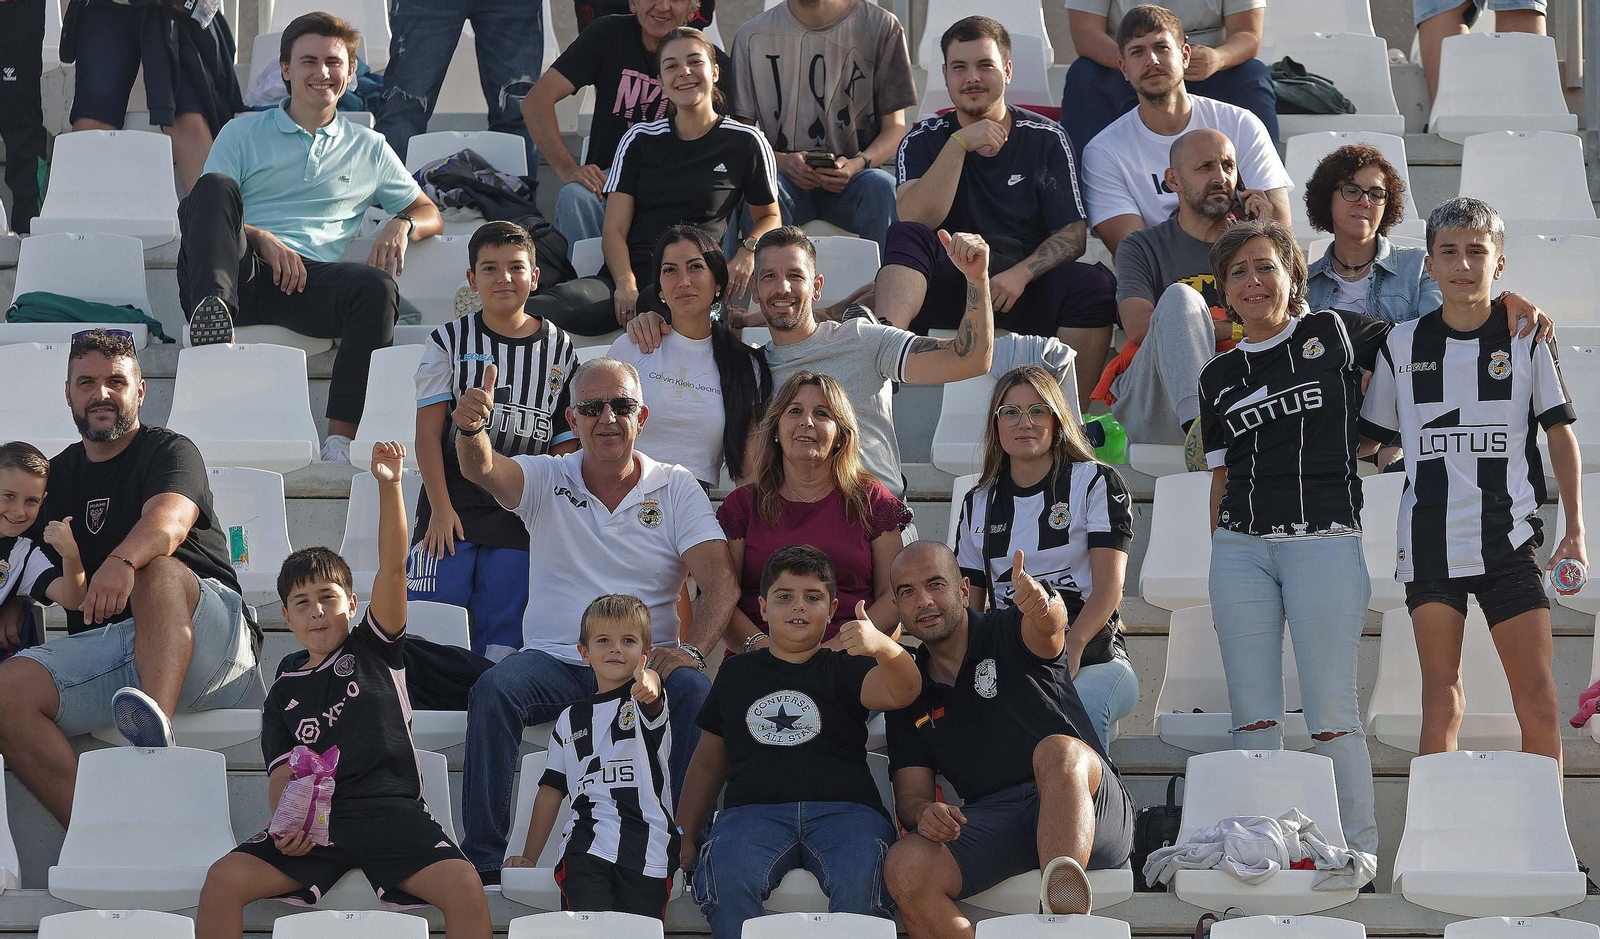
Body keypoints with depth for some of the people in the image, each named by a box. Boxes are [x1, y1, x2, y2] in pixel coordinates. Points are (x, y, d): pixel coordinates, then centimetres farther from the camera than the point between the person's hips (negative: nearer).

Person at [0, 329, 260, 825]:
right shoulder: (59, 474, 23)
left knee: (157, 568, -37)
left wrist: (123, 561, -41)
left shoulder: (169, 451, 5)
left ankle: (157, 726, -59)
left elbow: (169, 522, -18)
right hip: (101, 647, 4)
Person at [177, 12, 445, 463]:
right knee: (216, 185, -31)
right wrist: (261, 238, -10)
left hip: (306, 281, 1)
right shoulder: (244, 133, 23)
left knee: (377, 287, -32)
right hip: (237, 269, -1)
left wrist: (402, 224, 3)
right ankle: (214, 311, -58)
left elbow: (430, 213, 29)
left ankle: (340, 440, -36)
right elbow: (206, 208, 11)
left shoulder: (369, 148, 28)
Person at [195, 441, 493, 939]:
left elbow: (393, 568, 2)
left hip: (390, 809, -2)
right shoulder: (285, 692, 19)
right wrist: (286, 825, -14)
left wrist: (389, 485, -11)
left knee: (463, 885, -29)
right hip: (314, 821, 2)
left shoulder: (374, 648, 14)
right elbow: (282, 772, 10)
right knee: (223, 879, -22)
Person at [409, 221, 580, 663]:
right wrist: (440, 507, -8)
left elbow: (567, 441, 9)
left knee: (502, 636, -2)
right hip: (453, 503, -1)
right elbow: (429, 430, 0)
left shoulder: (559, 349, 7)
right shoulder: (450, 341, 3)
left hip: (522, 513, 1)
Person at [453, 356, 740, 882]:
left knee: (699, 694, -32)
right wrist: (471, 429, -39)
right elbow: (482, 470, -14)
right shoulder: (546, 480, 8)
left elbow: (721, 582, -5)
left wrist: (691, 651, -24)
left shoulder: (677, 489, 7)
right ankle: (482, 858, -24)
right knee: (492, 692, -29)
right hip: (556, 660, 1)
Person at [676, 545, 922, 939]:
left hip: (843, 807, -1)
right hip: (754, 809, 1)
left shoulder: (844, 668, 18)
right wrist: (684, 837, 17)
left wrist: (884, 647, -27)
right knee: (725, 878, -34)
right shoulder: (737, 673, 26)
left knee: (860, 881, -36)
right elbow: (707, 763, 29)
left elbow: (901, 692, -4)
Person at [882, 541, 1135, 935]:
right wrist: (923, 812, -14)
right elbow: (911, 792, 13)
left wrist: (1041, 603, -47)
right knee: (904, 867, -27)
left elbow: (1049, 624, -20)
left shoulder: (1009, 634, 6)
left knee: (1058, 752, -39)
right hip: (990, 821, 3)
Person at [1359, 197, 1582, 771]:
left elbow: (1561, 434, 5)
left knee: (1538, 701, -5)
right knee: (1441, 700, 1)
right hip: (1429, 543, 1)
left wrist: (1575, 530, -1)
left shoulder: (1526, 339, 4)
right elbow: (1370, 438, 15)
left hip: (1509, 538, -1)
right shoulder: (1402, 345, 7)